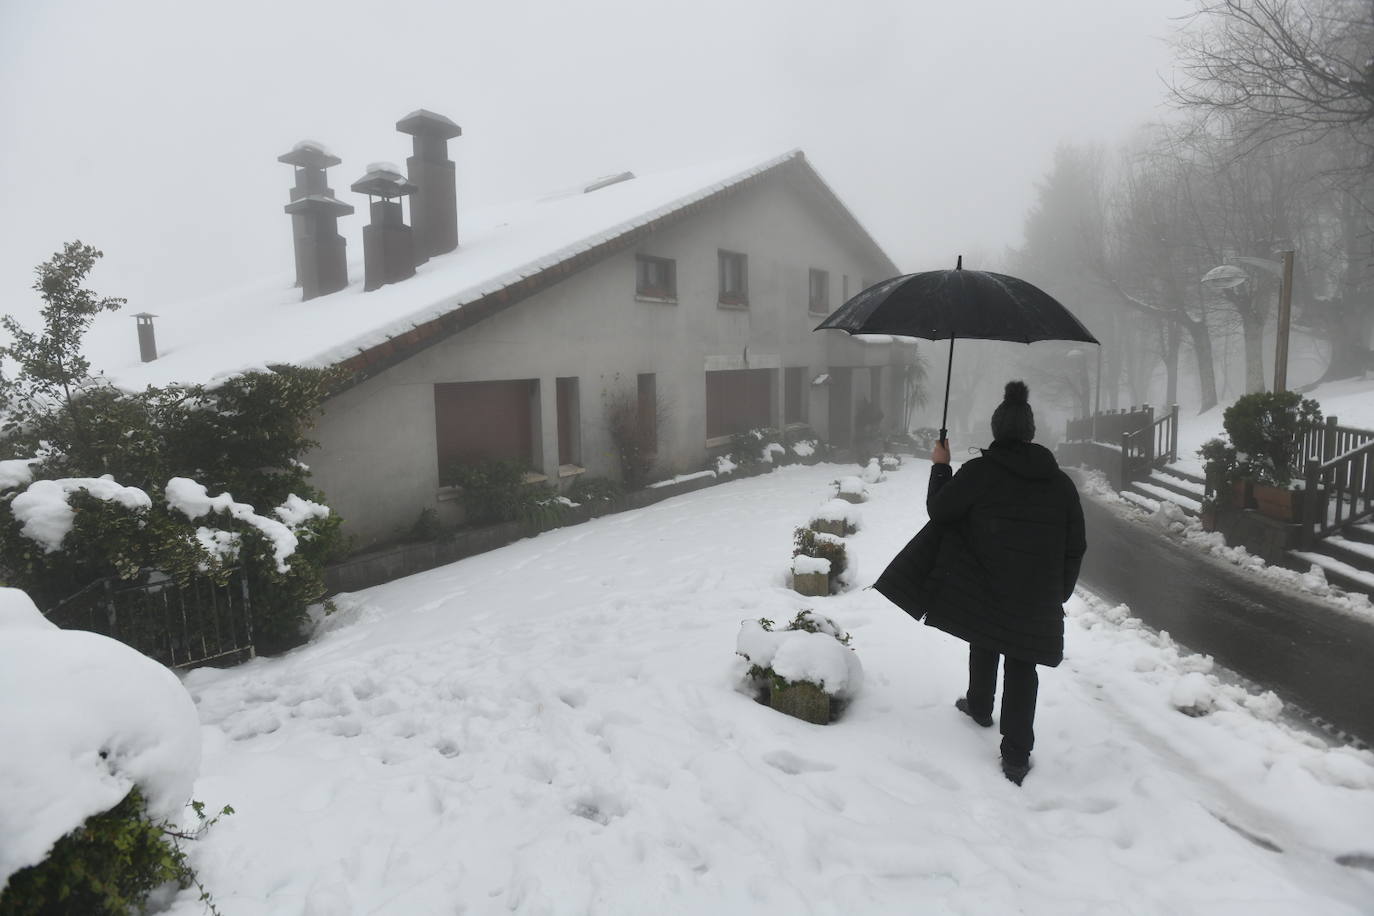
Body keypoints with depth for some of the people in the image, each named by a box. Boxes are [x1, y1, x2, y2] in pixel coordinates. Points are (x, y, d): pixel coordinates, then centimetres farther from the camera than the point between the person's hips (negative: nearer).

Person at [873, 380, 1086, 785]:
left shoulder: (978, 472, -10)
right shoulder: (1060, 482, 3)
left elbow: (939, 510, -2)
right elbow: (1075, 547, 7)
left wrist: (939, 467, 11)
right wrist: (1059, 593, 16)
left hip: (984, 588, -1)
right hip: (1037, 598, 2)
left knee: (984, 644, 25)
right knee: (1022, 668, 9)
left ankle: (979, 706, 47)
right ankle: (1016, 757, 10)